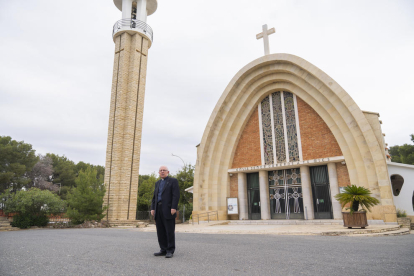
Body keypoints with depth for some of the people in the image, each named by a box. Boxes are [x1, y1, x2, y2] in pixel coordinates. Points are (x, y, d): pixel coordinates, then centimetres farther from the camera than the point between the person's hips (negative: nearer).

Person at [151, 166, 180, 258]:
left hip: (168, 210, -6)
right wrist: (152, 208, 8)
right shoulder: (157, 183, 21)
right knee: (160, 231, 7)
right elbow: (154, 197, 19)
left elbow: (176, 195, -8)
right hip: (158, 211, 6)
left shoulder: (173, 181, 0)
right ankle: (163, 250, 16)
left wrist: (173, 208, -17)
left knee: (170, 231, -2)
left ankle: (170, 251, 5)